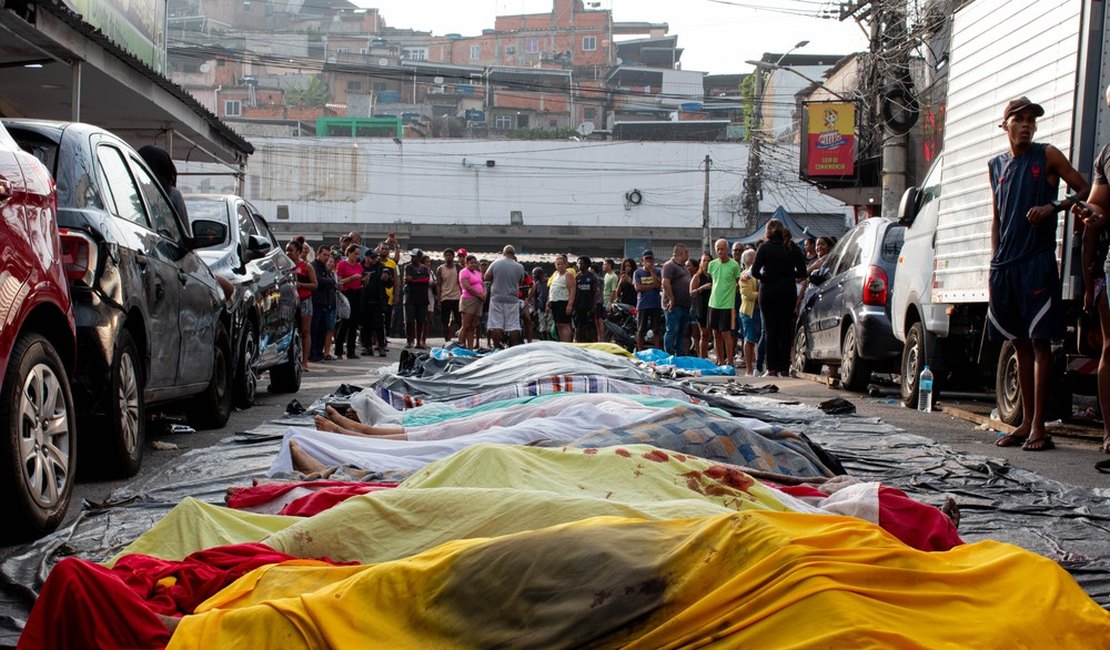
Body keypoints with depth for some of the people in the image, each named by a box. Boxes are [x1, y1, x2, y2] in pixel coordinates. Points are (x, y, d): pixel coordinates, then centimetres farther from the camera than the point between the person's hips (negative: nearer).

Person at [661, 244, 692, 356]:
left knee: (682, 333, 11)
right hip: (674, 305, -10)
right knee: (672, 331, -8)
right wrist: (672, 300, -20)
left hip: (685, 306, 10)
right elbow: (665, 283, -21)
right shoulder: (670, 265, -11)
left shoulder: (683, 266, 20)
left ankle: (681, 356, 17)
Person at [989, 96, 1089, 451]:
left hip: (1037, 259, -5)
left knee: (1040, 342, -6)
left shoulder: (1047, 156, 2)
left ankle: (1039, 426, -5)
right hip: (1005, 263, 5)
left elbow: (1085, 191, 2)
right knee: (1020, 343, 9)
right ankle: (1026, 422, 15)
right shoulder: (996, 165, 15)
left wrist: (1052, 206, -15)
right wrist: (994, 265, 13)